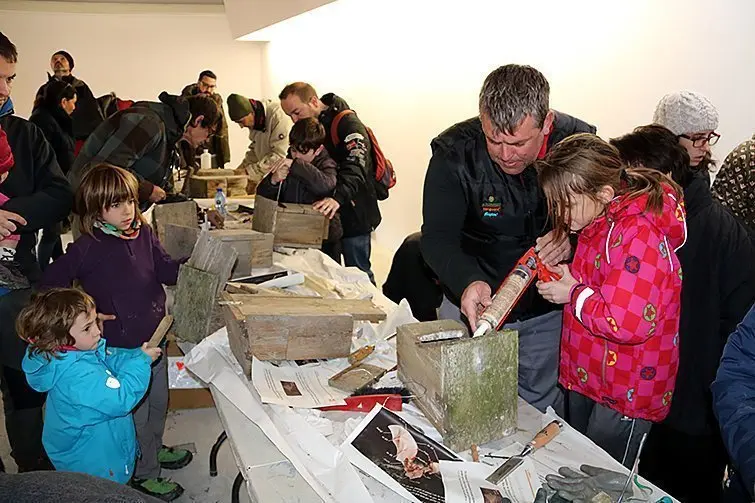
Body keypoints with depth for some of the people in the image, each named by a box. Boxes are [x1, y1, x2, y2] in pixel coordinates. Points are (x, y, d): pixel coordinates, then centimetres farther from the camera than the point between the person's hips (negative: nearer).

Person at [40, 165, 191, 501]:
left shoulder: (142, 233, -3)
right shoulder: (88, 248, -19)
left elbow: (165, 270, 6)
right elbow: (51, 283, -10)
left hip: (153, 339, 6)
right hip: (120, 347, -6)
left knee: (158, 403, 25)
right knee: (135, 413, 10)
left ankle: (154, 450, 50)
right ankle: (143, 473, 31)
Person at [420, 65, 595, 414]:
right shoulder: (455, 153, -20)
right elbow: (437, 238, -22)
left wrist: (572, 240, -27)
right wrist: (467, 282, -42)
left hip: (547, 311, 1)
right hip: (470, 306, -1)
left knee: (541, 411, 17)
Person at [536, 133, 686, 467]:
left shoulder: (638, 235, -26)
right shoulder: (599, 223, 5)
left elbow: (628, 325, -32)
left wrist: (574, 294, -18)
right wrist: (565, 276, 3)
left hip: (625, 394, -9)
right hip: (586, 377, 10)